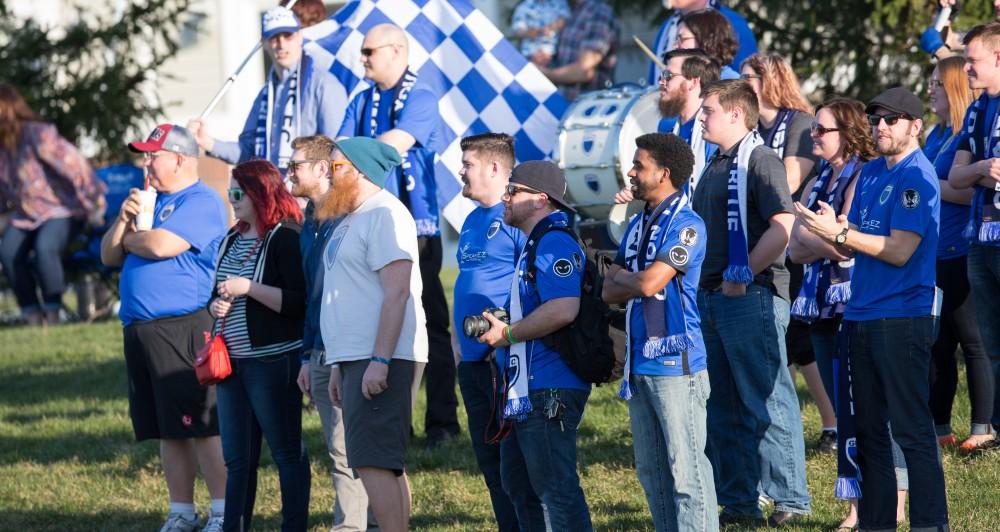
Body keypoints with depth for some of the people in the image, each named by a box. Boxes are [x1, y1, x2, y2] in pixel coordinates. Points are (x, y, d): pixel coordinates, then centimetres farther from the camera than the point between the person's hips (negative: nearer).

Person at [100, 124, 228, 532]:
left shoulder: (201, 202, -7)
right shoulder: (150, 201, 21)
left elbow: (162, 244, -20)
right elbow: (109, 256, 20)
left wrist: (130, 238, 1)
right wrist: (124, 219, 2)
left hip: (184, 329, -8)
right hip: (140, 330, 8)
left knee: (201, 426, -8)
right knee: (169, 432, 10)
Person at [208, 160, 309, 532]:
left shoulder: (285, 239, -11)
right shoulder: (233, 239, 14)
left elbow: (298, 302, -19)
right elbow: (219, 293, 25)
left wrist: (248, 288, -20)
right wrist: (216, 305, 3)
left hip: (273, 360, -8)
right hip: (233, 361, 8)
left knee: (287, 452, 0)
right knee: (237, 458, 10)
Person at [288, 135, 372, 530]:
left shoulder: (346, 218, -12)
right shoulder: (310, 224, 16)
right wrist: (308, 356, 20)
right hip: (322, 356, 9)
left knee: (347, 452, -9)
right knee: (338, 450, 10)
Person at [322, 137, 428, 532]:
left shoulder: (384, 215, -11)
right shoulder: (351, 220, 21)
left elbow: (397, 292, -19)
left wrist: (379, 361, -24)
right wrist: (338, 365, 21)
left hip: (381, 359, -11)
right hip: (357, 358, 11)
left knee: (372, 462, -16)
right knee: (384, 463, 10)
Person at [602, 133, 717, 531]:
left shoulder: (685, 225, -10)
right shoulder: (637, 225, 15)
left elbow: (649, 282, -19)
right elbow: (610, 292, 12)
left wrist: (622, 278, 2)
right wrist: (636, 282, -9)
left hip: (675, 362, -9)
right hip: (640, 362, 9)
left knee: (686, 467, -9)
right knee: (651, 470, 11)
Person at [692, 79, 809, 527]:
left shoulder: (759, 161, -9)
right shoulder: (715, 166, 18)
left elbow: (782, 227, -20)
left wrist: (743, 276, -18)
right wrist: (701, 280, 12)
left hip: (750, 297, -9)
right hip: (710, 297, 9)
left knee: (766, 402, -6)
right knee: (722, 406, 11)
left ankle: (790, 499, -2)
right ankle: (736, 502, 16)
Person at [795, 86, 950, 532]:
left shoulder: (916, 177, -11)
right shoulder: (871, 173, 15)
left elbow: (899, 251, -18)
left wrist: (840, 232, -17)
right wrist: (832, 232, -6)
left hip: (901, 317, -9)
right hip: (862, 316, 9)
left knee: (911, 429, -8)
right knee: (867, 428, 12)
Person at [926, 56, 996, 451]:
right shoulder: (936, 136, 16)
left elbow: (975, 192, -21)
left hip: (961, 254, -9)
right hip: (934, 255, 9)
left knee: (973, 343, -4)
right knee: (936, 343, 10)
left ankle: (983, 428, 0)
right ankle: (939, 428, 15)